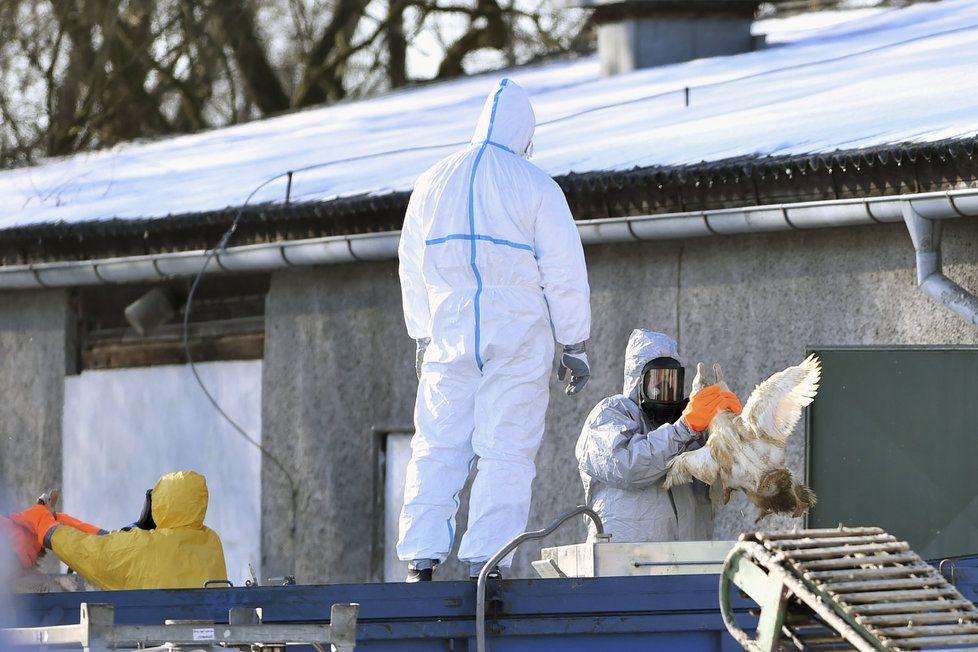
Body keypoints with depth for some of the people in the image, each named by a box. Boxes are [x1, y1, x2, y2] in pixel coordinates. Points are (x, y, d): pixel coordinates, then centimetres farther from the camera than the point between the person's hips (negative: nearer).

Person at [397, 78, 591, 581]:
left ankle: (420, 560, -4)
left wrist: (423, 337, 25)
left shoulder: (433, 183, 9)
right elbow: (564, 273, -4)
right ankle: (485, 563, -8)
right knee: (506, 454, -2)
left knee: (436, 450, 5)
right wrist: (574, 346, 4)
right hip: (518, 341, -3)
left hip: (450, 338, 3)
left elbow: (412, 270, 16)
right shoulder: (536, 187, -4)